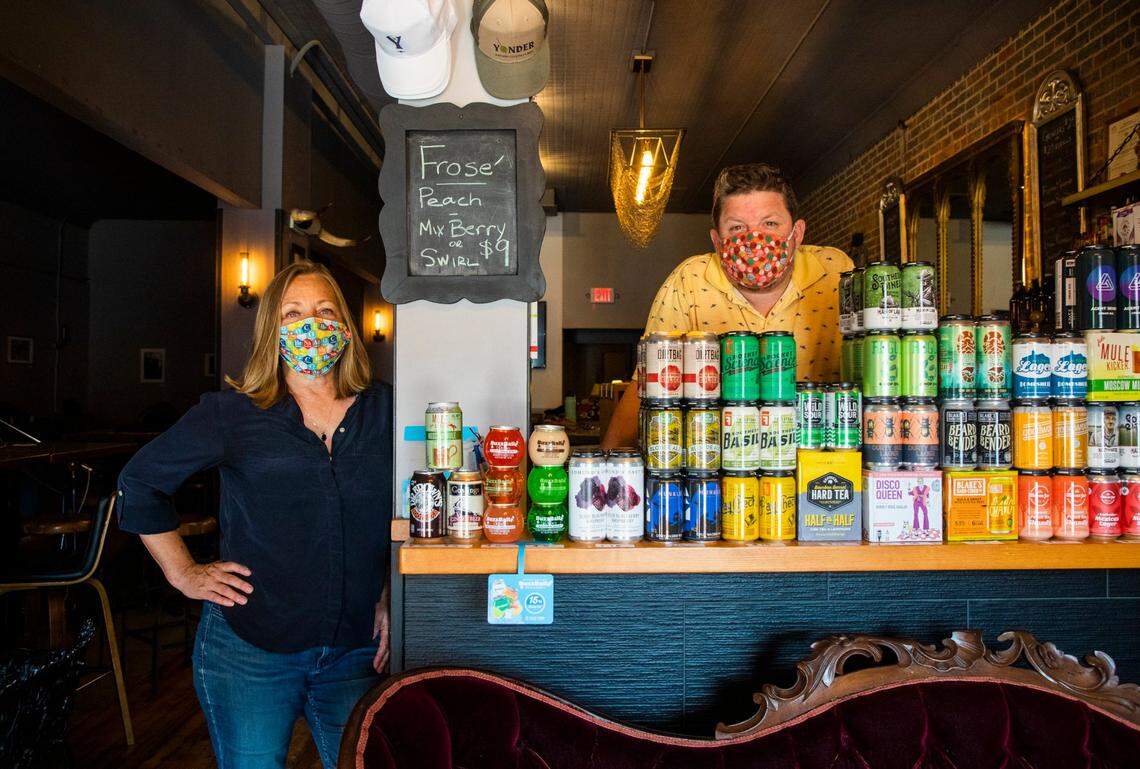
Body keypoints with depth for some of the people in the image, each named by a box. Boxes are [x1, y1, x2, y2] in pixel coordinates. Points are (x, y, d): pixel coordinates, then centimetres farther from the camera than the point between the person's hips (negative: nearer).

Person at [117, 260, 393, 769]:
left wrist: (389, 597, 5)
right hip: (249, 650, -2)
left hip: (356, 651, 2)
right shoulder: (233, 413, -5)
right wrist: (183, 574, 3)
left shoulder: (383, 412, 1)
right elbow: (139, 483, 6)